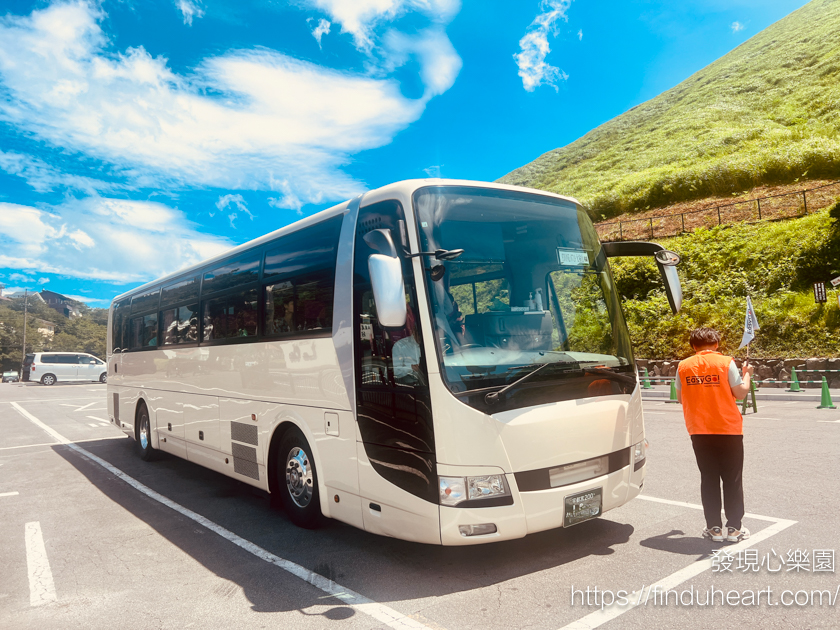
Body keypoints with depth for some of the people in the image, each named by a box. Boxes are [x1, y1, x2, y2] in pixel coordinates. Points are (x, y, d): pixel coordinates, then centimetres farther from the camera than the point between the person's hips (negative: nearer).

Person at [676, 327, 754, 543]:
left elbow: (680, 397, 6)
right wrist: (747, 374, 11)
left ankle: (714, 528, 12)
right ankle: (734, 528, 14)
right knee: (732, 480, 9)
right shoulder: (726, 363, -8)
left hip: (699, 432, 2)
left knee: (709, 479, 9)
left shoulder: (684, 366, -1)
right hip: (728, 430, -2)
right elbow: (740, 393, -6)